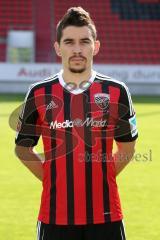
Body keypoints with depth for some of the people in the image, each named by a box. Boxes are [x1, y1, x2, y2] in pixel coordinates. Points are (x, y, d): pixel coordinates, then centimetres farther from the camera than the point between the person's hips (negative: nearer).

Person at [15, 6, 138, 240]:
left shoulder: (116, 92, 2)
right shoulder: (39, 94, 2)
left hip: (105, 216, 0)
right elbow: (23, 148, 12)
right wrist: (54, 179, 4)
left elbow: (127, 148, 13)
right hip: (55, 216, 0)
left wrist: (99, 177, 4)